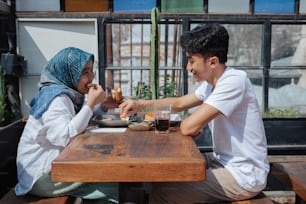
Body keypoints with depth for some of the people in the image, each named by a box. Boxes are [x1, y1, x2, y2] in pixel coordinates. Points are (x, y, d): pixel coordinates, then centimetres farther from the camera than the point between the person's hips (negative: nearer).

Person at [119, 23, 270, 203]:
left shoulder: (234, 81, -25)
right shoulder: (212, 82, 4)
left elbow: (188, 127, -29)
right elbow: (179, 103, 15)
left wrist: (192, 124, -5)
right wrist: (141, 104, 3)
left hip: (243, 175, -8)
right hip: (226, 161, 9)